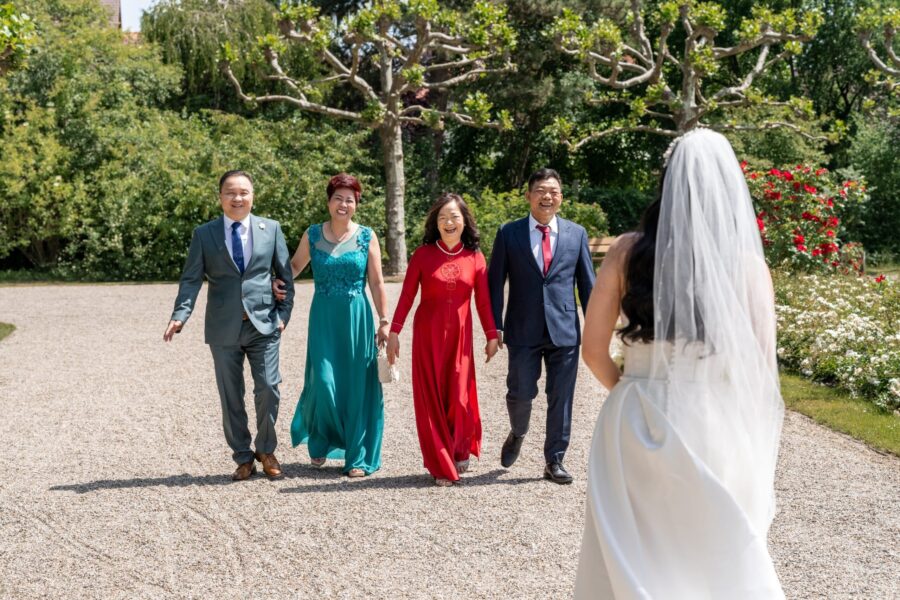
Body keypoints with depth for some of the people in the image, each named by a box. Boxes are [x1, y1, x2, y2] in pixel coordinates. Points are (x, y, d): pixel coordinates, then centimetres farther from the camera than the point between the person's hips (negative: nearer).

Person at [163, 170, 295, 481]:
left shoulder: (271, 229, 5)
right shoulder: (204, 234, 3)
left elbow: (285, 274, 8)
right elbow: (191, 279, -2)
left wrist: (284, 313, -1)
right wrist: (180, 316, -16)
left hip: (263, 325, 0)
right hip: (224, 328, 0)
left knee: (268, 390, -4)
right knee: (231, 397, 7)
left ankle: (266, 450, 18)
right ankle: (243, 458, 21)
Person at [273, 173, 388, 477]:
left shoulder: (367, 236, 0)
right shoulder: (312, 235, 3)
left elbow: (377, 283, 1)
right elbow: (295, 266, 16)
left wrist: (384, 322, -1)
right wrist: (277, 282, -4)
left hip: (357, 318, 0)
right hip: (323, 317, 1)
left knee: (357, 386, 2)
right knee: (324, 382, -7)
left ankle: (357, 457, 12)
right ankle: (320, 441, 22)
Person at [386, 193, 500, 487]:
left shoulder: (475, 257, 1)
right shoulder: (423, 254, -2)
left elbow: (483, 299, 3)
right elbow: (407, 295, -2)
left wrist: (492, 335, 4)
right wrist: (394, 331, -5)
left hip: (460, 333, 1)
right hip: (428, 333, -1)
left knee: (459, 397, 3)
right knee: (431, 398, 2)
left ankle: (460, 452, 28)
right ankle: (441, 465, 12)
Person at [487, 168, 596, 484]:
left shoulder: (576, 234, 6)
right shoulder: (509, 233, 3)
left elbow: (587, 283, 8)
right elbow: (495, 282, 3)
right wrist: (495, 327, -3)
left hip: (565, 330, 1)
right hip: (523, 330, -1)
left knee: (560, 398, 4)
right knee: (521, 393, 0)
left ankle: (554, 460, 18)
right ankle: (517, 435, 33)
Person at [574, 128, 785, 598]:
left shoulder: (628, 251, -2)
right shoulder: (747, 264, -5)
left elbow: (593, 349, 1)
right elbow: (763, 366, -5)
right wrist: (757, 450, 8)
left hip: (636, 424, 1)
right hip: (714, 427, -1)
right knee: (721, 562, 16)